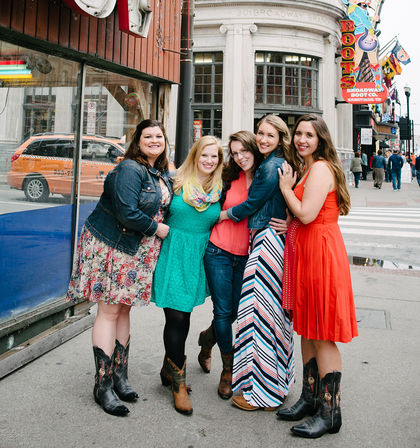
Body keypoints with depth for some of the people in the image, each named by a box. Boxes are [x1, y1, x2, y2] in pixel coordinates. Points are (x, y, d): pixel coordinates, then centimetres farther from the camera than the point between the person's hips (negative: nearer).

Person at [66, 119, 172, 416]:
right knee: (110, 312, -3)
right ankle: (103, 385, 8)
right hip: (112, 246, -8)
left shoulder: (163, 174, 12)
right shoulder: (130, 169, -15)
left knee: (124, 310, 12)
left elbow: (165, 208, 22)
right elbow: (127, 213, -23)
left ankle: (120, 376, 23)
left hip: (138, 251, 8)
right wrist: (157, 229, -12)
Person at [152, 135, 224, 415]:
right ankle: (179, 383, 11)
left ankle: (170, 369, 32)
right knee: (176, 317, -3)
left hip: (199, 256, 3)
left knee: (183, 315, 11)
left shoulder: (220, 190, 3)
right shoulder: (176, 182, -2)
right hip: (173, 253, -2)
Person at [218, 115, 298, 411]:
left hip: (267, 240, -10)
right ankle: (279, 382, 31)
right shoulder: (281, 165, 16)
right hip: (276, 240, 10)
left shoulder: (270, 166, -13)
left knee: (261, 311, -4)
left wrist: (223, 214, 5)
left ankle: (264, 392, 8)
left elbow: (252, 205, -11)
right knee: (274, 309, 17)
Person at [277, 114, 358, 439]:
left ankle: (330, 412, 10)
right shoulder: (309, 169, 20)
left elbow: (306, 214, -21)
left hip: (322, 253, -10)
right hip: (307, 250, 10)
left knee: (323, 337, -3)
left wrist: (286, 187, -7)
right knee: (307, 332, 15)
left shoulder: (321, 168, -12)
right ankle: (310, 398, 28)